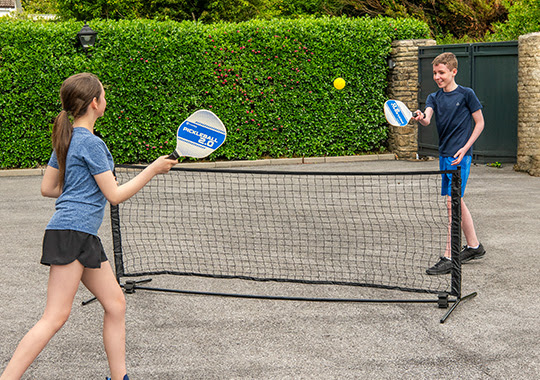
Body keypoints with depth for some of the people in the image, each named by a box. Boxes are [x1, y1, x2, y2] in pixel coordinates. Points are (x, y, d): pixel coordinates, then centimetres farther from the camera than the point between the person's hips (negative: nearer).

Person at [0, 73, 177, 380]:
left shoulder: (67, 138, 16)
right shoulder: (91, 143, -12)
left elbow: (48, 188, 19)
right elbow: (115, 195, -10)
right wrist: (153, 170, -3)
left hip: (86, 239, 10)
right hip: (71, 234, -10)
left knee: (116, 304, 10)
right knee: (56, 317, -11)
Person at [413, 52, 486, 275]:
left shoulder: (466, 94, -5)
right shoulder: (434, 98, 9)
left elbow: (480, 123, -1)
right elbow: (427, 119, -10)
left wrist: (465, 148, -11)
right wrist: (421, 118, -35)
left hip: (460, 156, -7)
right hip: (444, 156, 7)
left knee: (452, 202, -11)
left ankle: (448, 258, -10)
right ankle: (474, 247, 29)